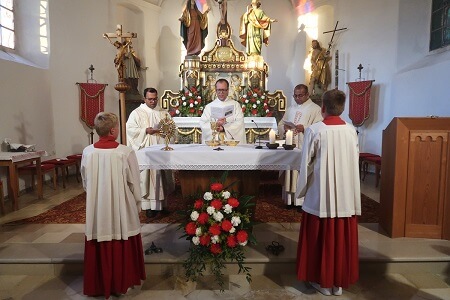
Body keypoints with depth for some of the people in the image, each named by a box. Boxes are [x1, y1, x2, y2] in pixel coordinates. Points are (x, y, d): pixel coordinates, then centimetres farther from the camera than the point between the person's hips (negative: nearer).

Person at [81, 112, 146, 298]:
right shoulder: (126, 152, -17)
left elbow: (85, 182, 5)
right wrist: (138, 204, 6)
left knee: (99, 249, 17)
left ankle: (99, 285, 33)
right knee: (122, 248, 15)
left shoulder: (87, 152, -7)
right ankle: (121, 284, 31)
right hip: (122, 209, -2)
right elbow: (134, 183, -9)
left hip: (97, 210, 3)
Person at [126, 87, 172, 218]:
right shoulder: (137, 113, 4)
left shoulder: (163, 113, 13)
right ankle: (149, 205, 4)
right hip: (145, 151, -3)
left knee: (160, 175, 5)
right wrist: (145, 131, -15)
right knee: (147, 176, -2)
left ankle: (161, 202, 15)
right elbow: (130, 129, -5)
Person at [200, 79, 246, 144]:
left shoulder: (235, 105, 11)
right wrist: (216, 124, -14)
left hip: (231, 140, 0)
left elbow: (240, 122, 0)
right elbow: (202, 124, 3)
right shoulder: (209, 106, 13)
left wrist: (223, 128, -12)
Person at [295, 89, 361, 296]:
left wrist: (301, 189, 4)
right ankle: (339, 281, 30)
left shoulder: (314, 131, -13)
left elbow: (306, 164, -9)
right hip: (346, 195, 4)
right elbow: (355, 161, 5)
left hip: (321, 195, -4)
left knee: (321, 238, 11)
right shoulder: (351, 131, -2)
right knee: (342, 238, 15)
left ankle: (322, 281, 25)